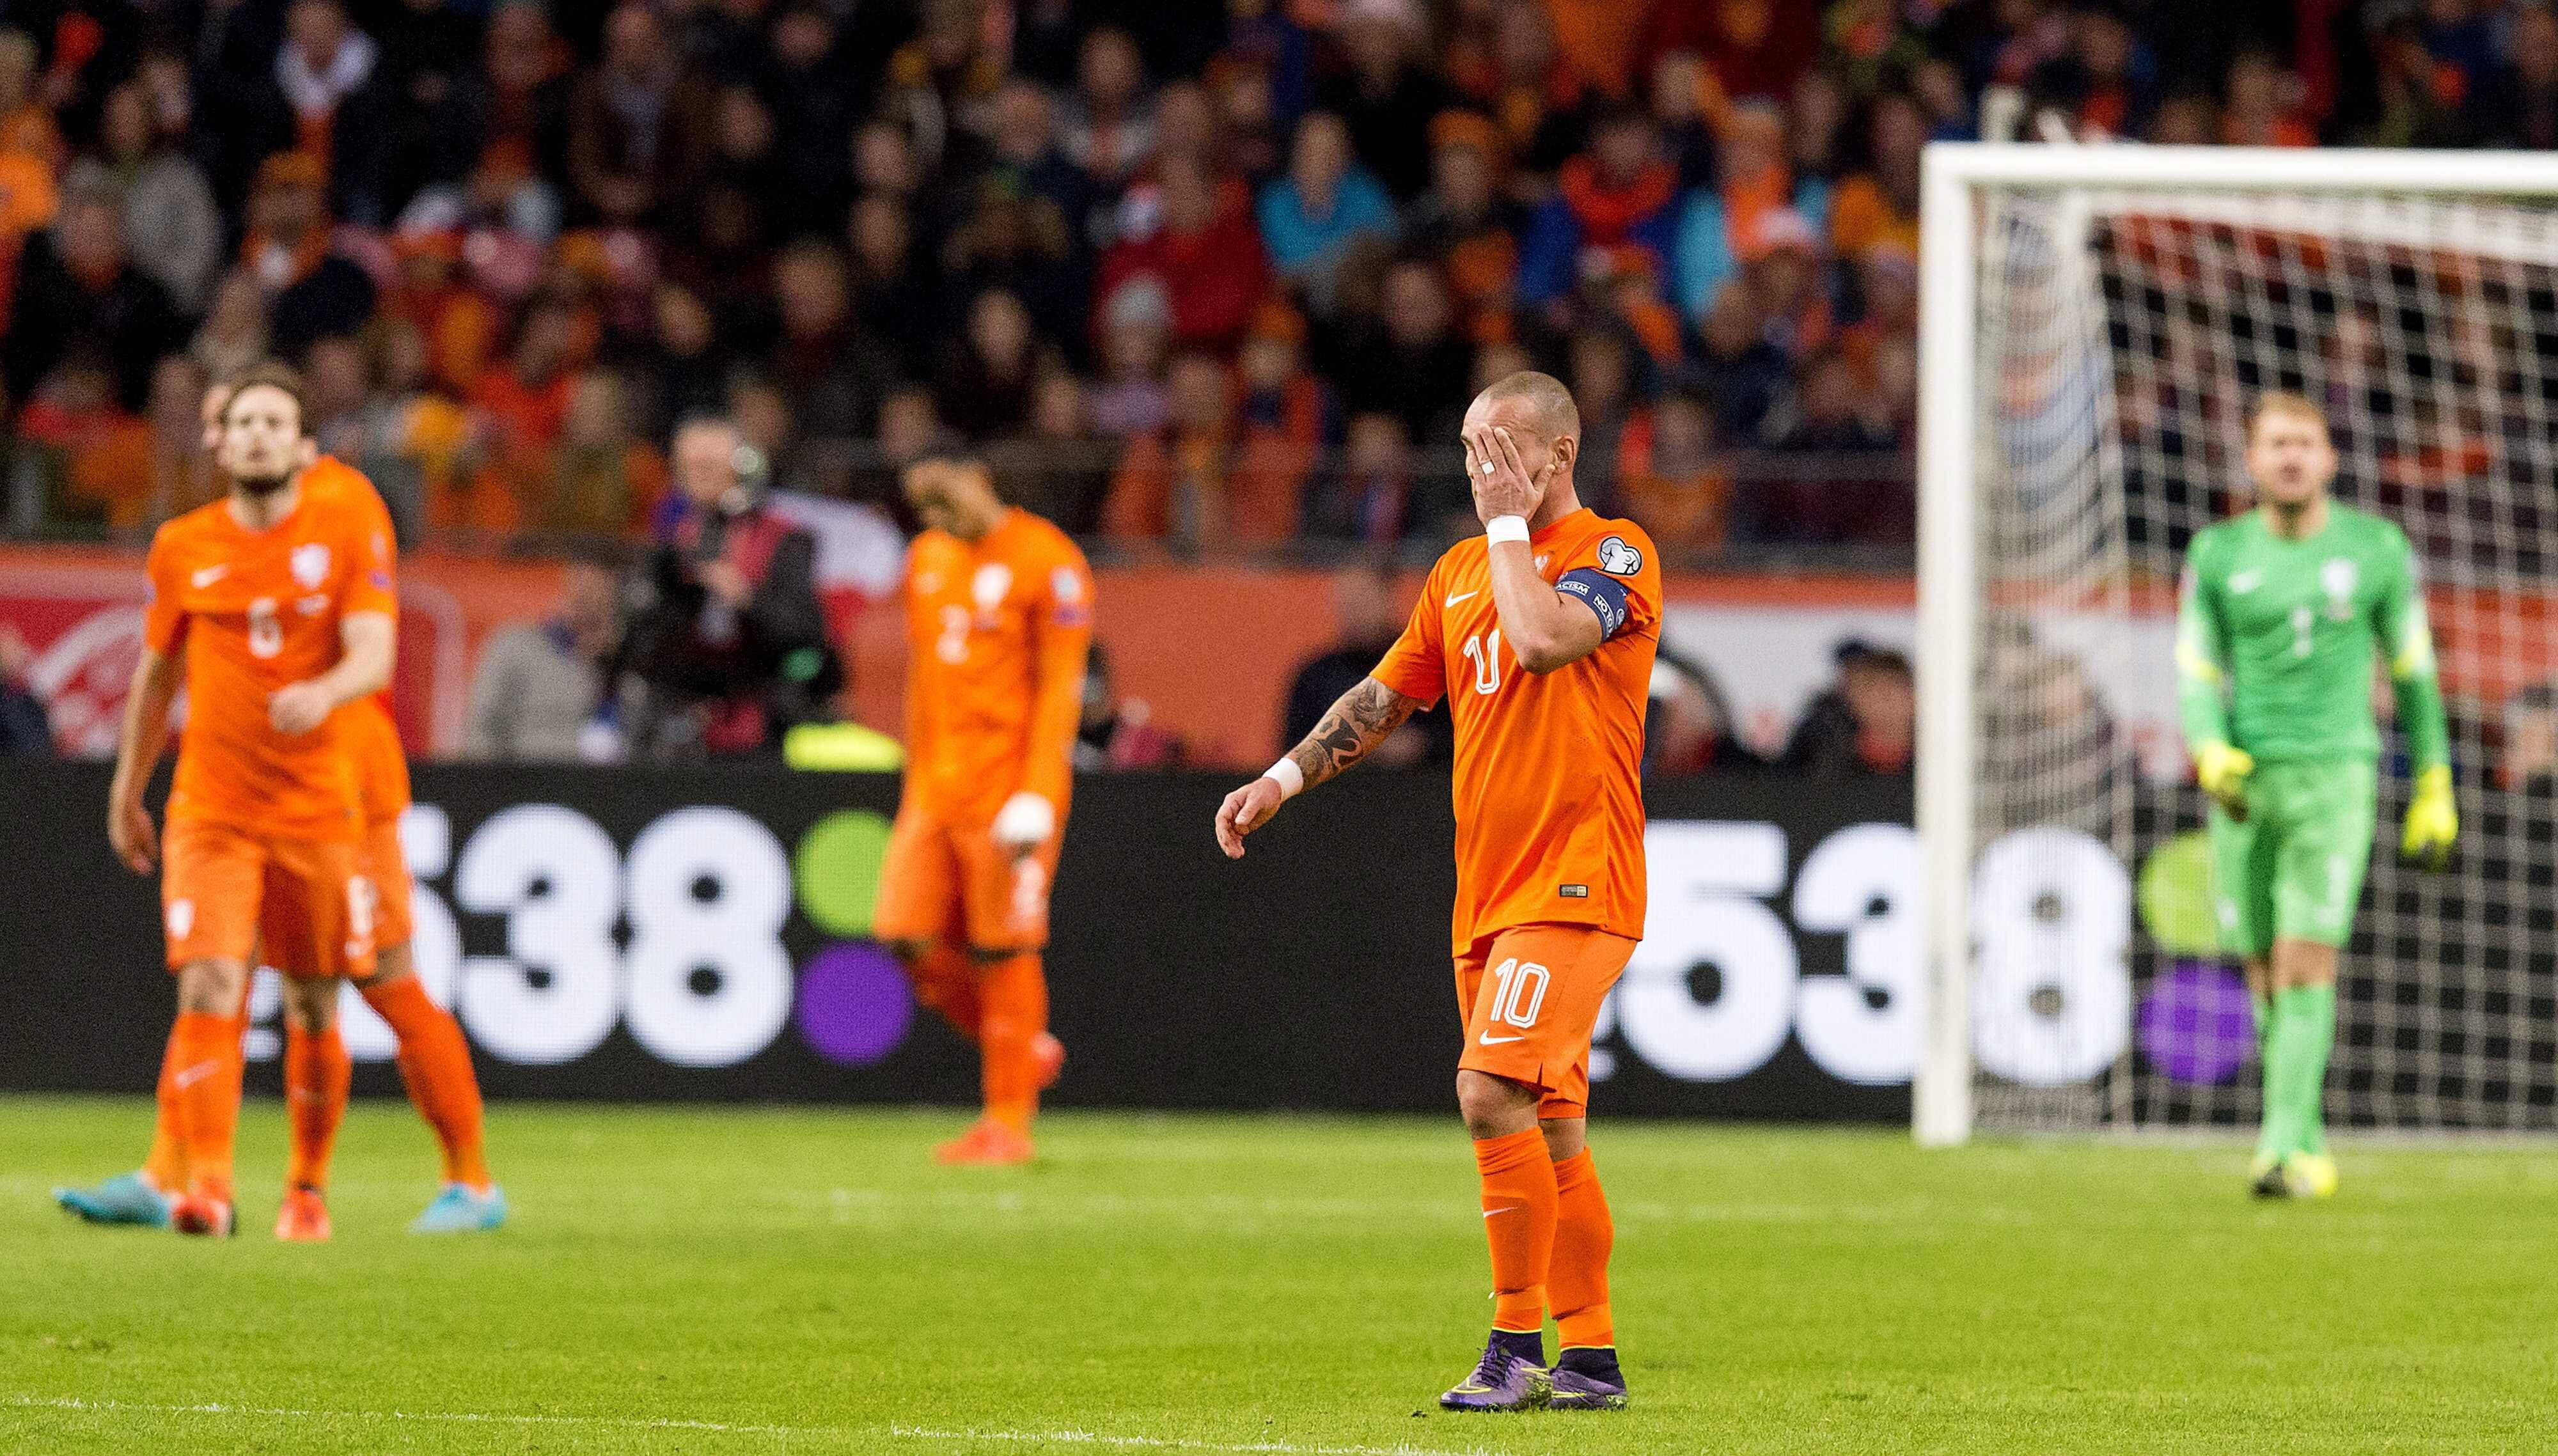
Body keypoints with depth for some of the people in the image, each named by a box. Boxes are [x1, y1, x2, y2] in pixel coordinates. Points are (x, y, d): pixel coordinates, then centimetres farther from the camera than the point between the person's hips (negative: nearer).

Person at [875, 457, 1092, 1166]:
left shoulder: (1047, 562, -9)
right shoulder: (927, 559, 14)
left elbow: (1060, 689, -12)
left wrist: (1036, 796, -18)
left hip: (1008, 784, -7)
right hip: (934, 784, 7)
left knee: (1001, 949, -4)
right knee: (908, 934, -1)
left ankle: (1008, 1122, 5)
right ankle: (1026, 1052, 19)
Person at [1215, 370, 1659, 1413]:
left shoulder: (1615, 553, -5)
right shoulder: (1459, 571, 17)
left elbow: (1544, 637, -24)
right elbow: (1385, 697, 23)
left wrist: (1512, 524, -11)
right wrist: (1282, 780, 14)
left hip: (1573, 883, -8)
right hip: (1487, 895, 8)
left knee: (1492, 1091, -20)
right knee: (1549, 1129, 9)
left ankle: (1517, 1347, -14)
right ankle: (1589, 1357, 15)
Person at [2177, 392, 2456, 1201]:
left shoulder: (2376, 549, 1)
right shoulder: (2217, 556, 4)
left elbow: (2414, 670, 10)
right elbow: (2196, 680, 3)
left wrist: (2434, 791, 10)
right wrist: (2212, 754, -18)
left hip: (2335, 776, -2)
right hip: (2244, 780, 2)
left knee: (2306, 964, -15)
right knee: (2265, 975, 7)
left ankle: (2283, 1150, -19)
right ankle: (2310, 1144, 23)